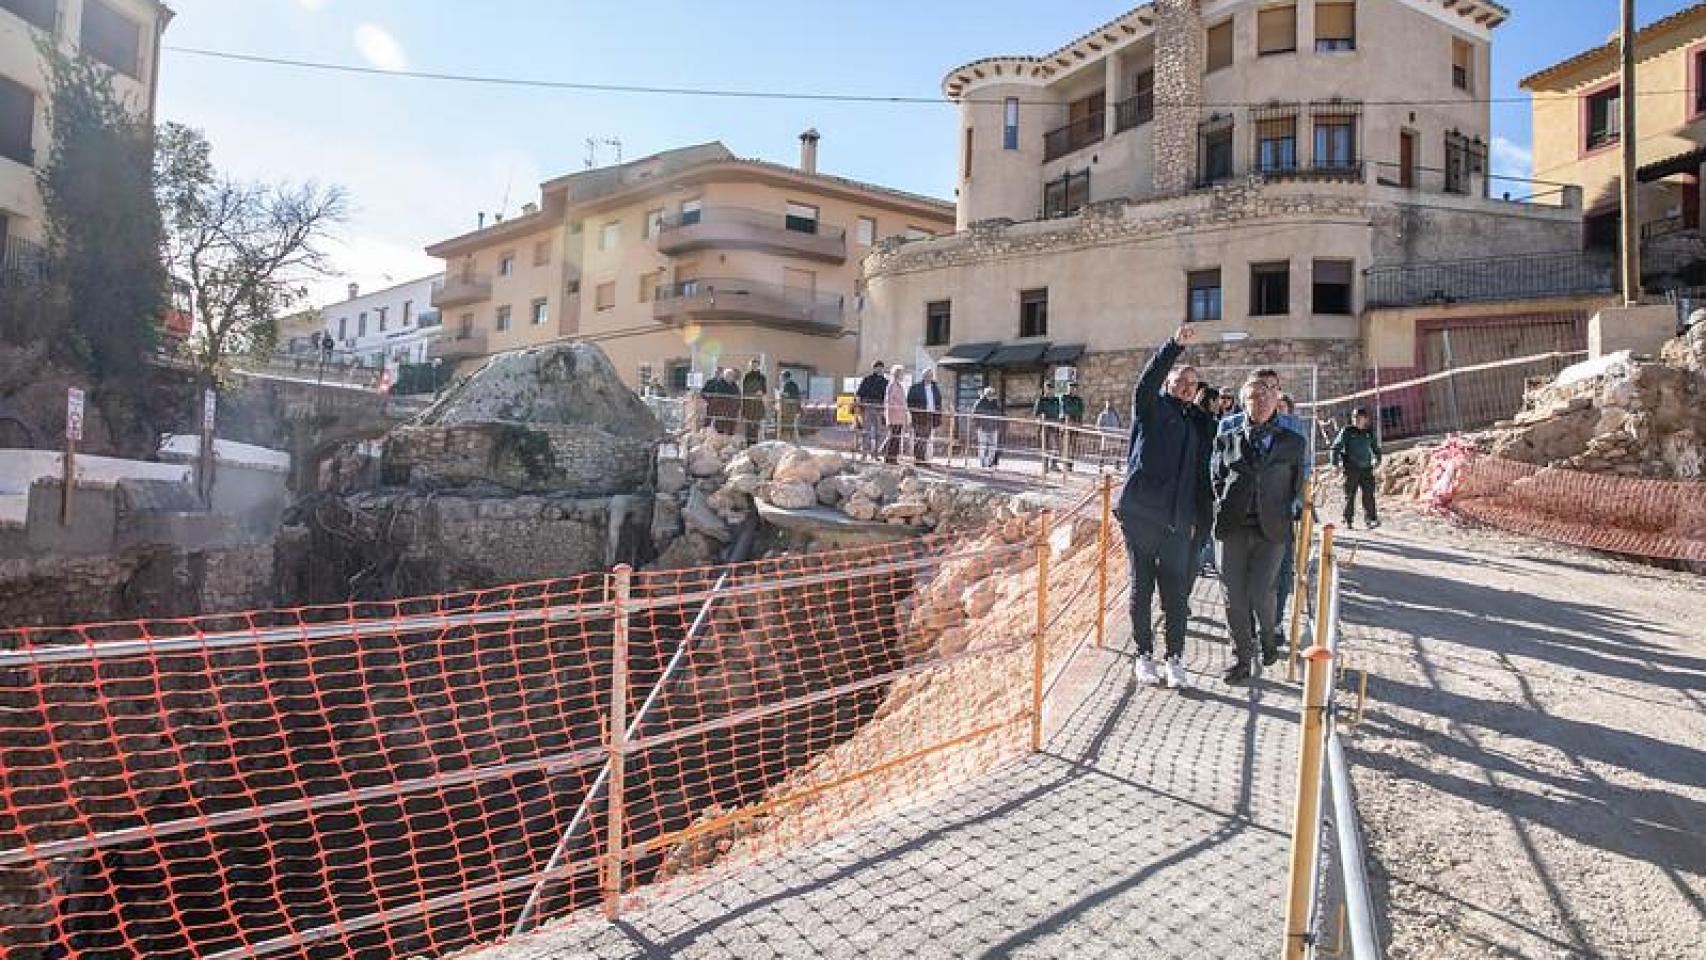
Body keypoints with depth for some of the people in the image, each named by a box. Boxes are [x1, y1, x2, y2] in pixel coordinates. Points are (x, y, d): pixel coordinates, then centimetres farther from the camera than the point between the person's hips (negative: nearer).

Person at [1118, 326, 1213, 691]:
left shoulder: (1200, 423, 15)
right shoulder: (1152, 408, 4)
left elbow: (1202, 472, 14)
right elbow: (1148, 380, -17)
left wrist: (1202, 518, 8)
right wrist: (1175, 345, -27)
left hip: (1178, 522, 3)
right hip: (1140, 513, -3)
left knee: (1177, 593, 3)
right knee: (1141, 588, 6)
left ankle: (1175, 659, 15)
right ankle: (1145, 656, 17)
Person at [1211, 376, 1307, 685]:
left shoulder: (1293, 443, 7)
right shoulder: (1226, 440, 8)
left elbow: (1297, 488, 13)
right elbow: (1216, 480, 13)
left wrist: (1281, 515, 7)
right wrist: (1226, 508, 3)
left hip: (1272, 530, -1)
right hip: (1233, 528, 1)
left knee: (1260, 591, -7)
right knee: (1234, 595, 1)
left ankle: (1266, 637, 25)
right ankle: (1242, 658, 15)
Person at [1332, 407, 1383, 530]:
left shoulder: (1370, 432, 9)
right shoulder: (1347, 431, -2)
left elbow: (1376, 447, 25)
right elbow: (1336, 447, 0)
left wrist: (1377, 460, 19)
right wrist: (1336, 462, -5)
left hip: (1366, 469, 3)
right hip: (1351, 469, -3)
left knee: (1368, 494, -5)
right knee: (1350, 495, 1)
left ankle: (1371, 519, -6)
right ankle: (1348, 522, 7)